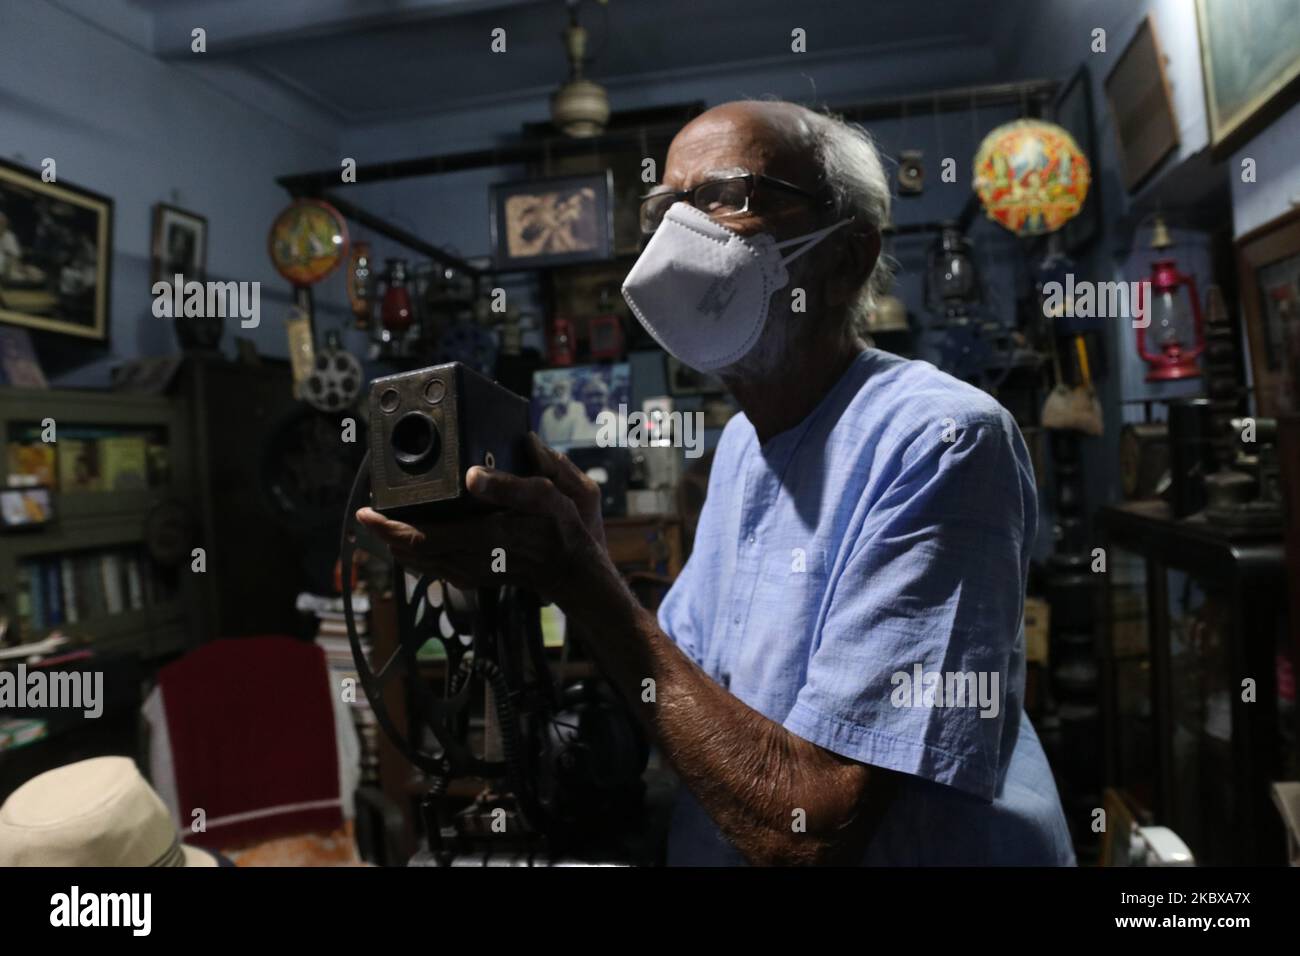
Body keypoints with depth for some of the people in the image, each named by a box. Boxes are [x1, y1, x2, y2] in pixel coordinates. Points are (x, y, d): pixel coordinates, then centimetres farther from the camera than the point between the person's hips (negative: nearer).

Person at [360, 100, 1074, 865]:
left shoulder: (938, 443, -21)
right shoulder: (744, 440, 4)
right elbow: (672, 684, 7)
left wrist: (585, 582, -21)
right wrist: (526, 576, -8)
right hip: (707, 840, 5)